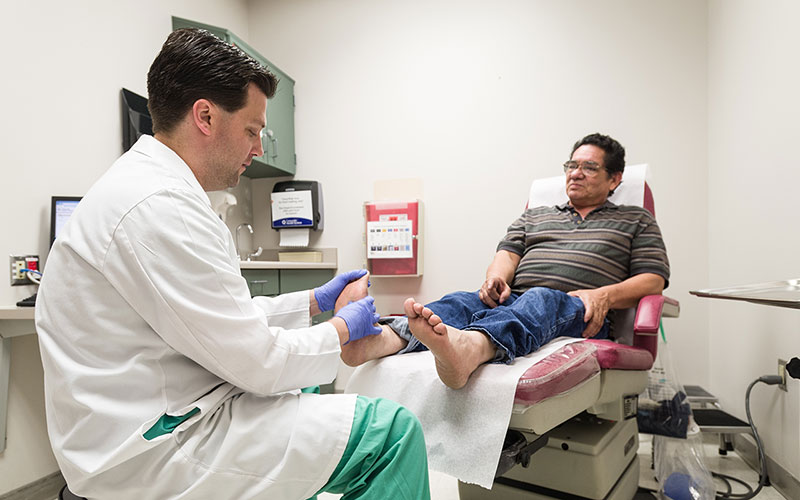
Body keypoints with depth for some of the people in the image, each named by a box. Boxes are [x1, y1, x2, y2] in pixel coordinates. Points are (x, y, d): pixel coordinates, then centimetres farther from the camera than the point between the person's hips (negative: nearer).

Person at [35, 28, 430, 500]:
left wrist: (315, 300, 12)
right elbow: (258, 362, -22)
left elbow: (227, 317, 13)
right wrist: (344, 327, -6)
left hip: (156, 418, 10)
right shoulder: (159, 208, -25)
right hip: (152, 458, -10)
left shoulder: (155, 187, 9)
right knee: (394, 430, -13)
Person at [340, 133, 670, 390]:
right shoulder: (534, 216, 31)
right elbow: (508, 253, 16)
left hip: (576, 312, -2)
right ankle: (379, 339, -56)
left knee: (540, 300, -39)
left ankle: (468, 348, -69)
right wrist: (497, 277, -10)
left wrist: (604, 295, -9)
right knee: (460, 302, -30)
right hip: (513, 299, 3)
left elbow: (654, 279, 11)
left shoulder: (636, 221, 24)